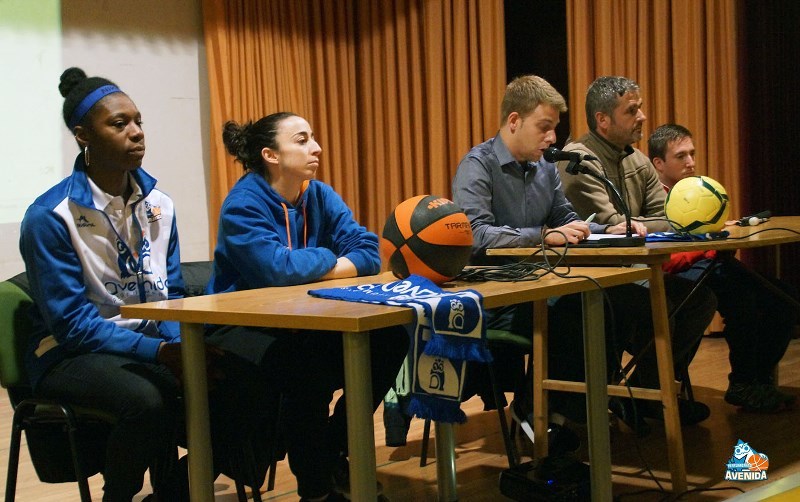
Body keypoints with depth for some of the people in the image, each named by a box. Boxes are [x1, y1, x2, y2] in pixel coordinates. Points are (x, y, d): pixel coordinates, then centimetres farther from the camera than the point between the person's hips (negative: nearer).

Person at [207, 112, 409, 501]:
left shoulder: (320, 196, 4)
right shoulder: (243, 203, -15)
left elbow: (369, 251, -7)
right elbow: (277, 268, -30)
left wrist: (309, 269, -21)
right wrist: (325, 258, -11)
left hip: (301, 322, 7)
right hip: (241, 326, -7)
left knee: (390, 339, -9)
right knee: (310, 367, -33)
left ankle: (333, 451, 9)